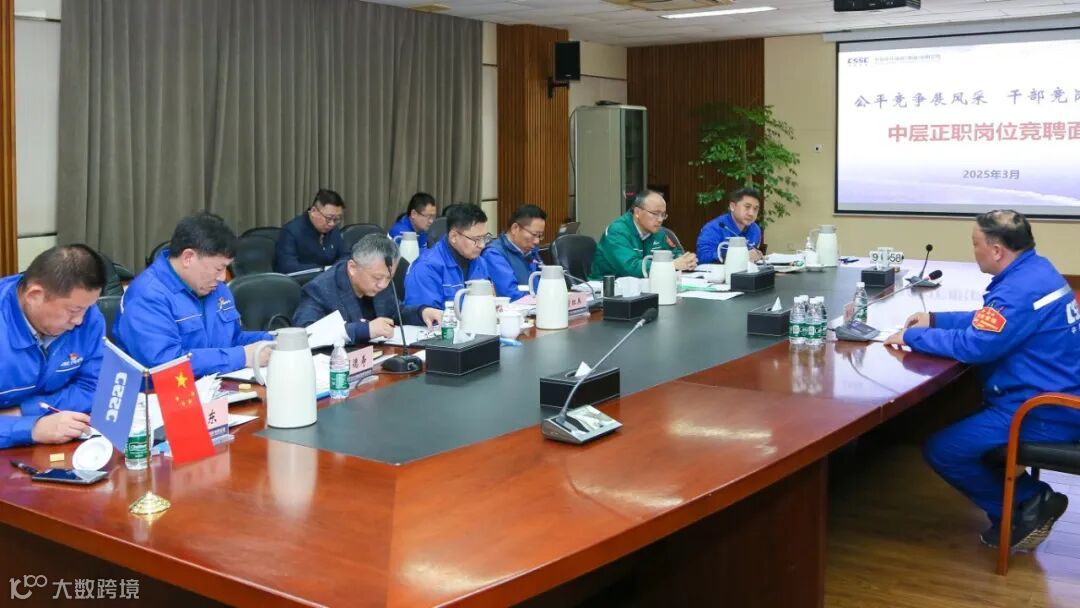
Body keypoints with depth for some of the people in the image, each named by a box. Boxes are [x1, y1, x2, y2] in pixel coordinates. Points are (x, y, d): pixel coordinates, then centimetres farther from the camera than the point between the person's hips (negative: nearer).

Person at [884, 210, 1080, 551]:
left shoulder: (1022, 289, -25)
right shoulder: (1033, 270, 8)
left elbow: (973, 345, -26)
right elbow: (989, 320, 20)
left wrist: (912, 336, -14)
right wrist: (935, 320, 12)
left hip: (1044, 413, -11)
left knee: (941, 450, -13)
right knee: (954, 425, 24)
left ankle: (1026, 508, 4)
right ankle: (1032, 500, 17)